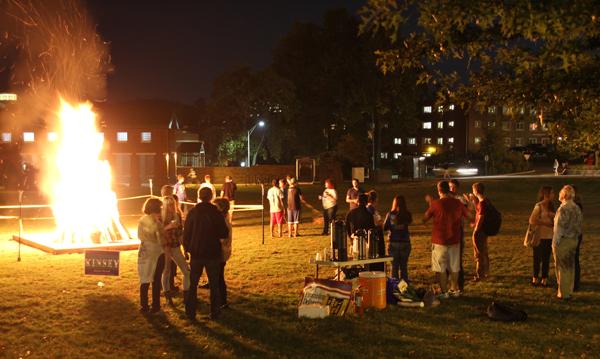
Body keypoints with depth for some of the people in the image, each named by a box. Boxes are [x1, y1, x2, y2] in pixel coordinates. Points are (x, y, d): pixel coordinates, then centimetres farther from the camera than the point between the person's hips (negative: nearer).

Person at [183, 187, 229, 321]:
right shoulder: (217, 213, -9)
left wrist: (187, 249, 11)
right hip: (213, 254, -1)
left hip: (196, 254, 1)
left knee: (193, 284, 10)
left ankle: (191, 313, 10)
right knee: (214, 284, 9)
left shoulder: (192, 213, -5)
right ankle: (215, 313, 10)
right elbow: (224, 234, -4)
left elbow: (186, 233, -1)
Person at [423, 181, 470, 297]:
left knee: (440, 268, 5)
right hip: (455, 240, 4)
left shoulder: (436, 204, -14)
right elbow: (469, 216, 12)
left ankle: (444, 292, 6)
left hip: (439, 241, -4)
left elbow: (424, 219, -2)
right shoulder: (457, 203, -3)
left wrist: (430, 202, 9)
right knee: (454, 267, 16)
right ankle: (454, 290, 25)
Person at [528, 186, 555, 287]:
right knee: (537, 259, 2)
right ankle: (535, 279, 13)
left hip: (549, 237, 6)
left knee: (546, 259, 8)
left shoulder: (550, 206, 12)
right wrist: (546, 223, -13)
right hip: (540, 237, -6)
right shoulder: (539, 206, -9)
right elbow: (532, 221, -19)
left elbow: (553, 220, 18)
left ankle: (544, 279, 14)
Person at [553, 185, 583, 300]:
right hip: (573, 240, 7)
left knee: (562, 266, 2)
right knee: (570, 266, 14)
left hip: (563, 241, -7)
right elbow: (579, 225, 8)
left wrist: (555, 243, -13)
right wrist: (576, 236, 18)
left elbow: (560, 227, -18)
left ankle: (563, 293, 7)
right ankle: (569, 291, 23)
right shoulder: (577, 208, 4)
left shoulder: (563, 209, -18)